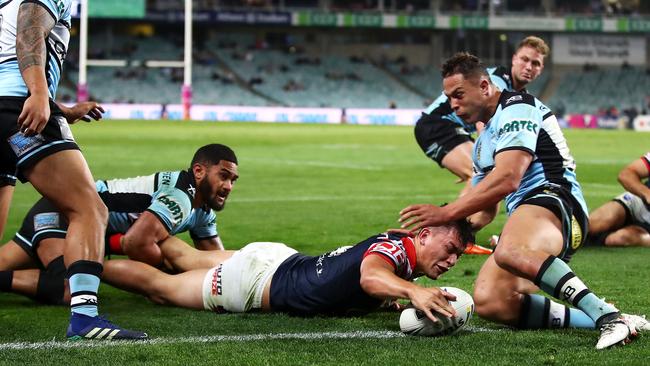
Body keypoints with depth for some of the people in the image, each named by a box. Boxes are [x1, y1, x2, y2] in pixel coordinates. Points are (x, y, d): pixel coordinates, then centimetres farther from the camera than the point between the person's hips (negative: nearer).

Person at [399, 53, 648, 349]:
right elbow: (484, 211, 35)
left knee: (509, 252, -42)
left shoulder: (517, 106, -1)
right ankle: (603, 320, -20)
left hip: (555, 203, -9)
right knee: (489, 302, -18)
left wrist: (446, 213, -12)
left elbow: (507, 179, -14)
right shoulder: (483, 143, 29)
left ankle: (607, 316, -44)